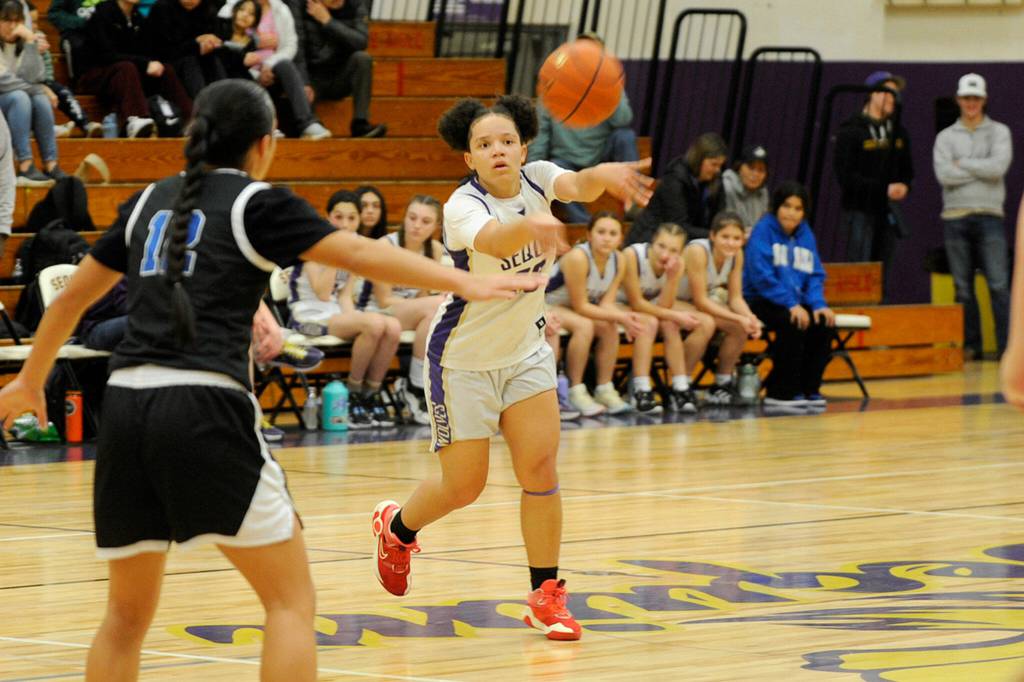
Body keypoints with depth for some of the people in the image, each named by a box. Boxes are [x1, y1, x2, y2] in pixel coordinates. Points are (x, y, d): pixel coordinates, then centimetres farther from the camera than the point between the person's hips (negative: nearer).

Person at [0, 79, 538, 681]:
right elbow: (359, 254, -8)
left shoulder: (152, 201, 20)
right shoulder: (257, 203, 3)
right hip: (206, 410, -6)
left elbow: (74, 296, 28)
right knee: (292, 599, 1)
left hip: (126, 406, 6)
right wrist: (467, 283, -10)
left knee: (128, 614, 17)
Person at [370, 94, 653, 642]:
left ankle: (545, 596, 4)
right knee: (463, 485, 2)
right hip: (463, 359, -4)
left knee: (540, 467, -6)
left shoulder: (536, 179, -10)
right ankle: (396, 527, 34)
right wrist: (532, 225, -71)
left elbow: (577, 187, -33)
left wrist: (604, 176, -58)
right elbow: (491, 241, -48)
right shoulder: (463, 206, -25)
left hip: (524, 350, 4)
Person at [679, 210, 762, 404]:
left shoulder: (736, 255, -7)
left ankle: (722, 384, 3)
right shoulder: (698, 251, -28)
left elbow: (735, 297, -4)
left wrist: (749, 318, -26)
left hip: (702, 307, 7)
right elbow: (700, 301, -28)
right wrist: (739, 318, -33)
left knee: (741, 327, -14)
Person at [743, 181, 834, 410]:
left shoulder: (805, 235, 10)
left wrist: (818, 304, -9)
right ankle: (781, 393, -24)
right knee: (791, 322, -32)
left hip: (795, 302, 6)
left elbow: (815, 276, 11)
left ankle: (809, 390, -10)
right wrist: (790, 304, -24)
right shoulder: (763, 230, -8)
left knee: (823, 322, -19)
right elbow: (762, 275, -17)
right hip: (760, 300, -6)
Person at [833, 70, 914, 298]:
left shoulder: (898, 132, 13)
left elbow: (907, 170, 21)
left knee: (883, 277, 6)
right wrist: (884, 189, -18)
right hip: (859, 209, -6)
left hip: (887, 211, 6)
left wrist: (904, 186, -4)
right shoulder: (851, 131, -6)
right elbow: (846, 176, -13)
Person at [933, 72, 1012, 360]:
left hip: (989, 216, -2)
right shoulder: (946, 137, 10)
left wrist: (962, 163, -5)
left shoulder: (999, 132, 7)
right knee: (963, 287, 5)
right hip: (955, 217, 2)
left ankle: (1007, 346, -10)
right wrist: (981, 170, -7)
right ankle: (970, 345, 11)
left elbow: (998, 166, -11)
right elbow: (944, 174, -7)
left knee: (998, 284, -9)